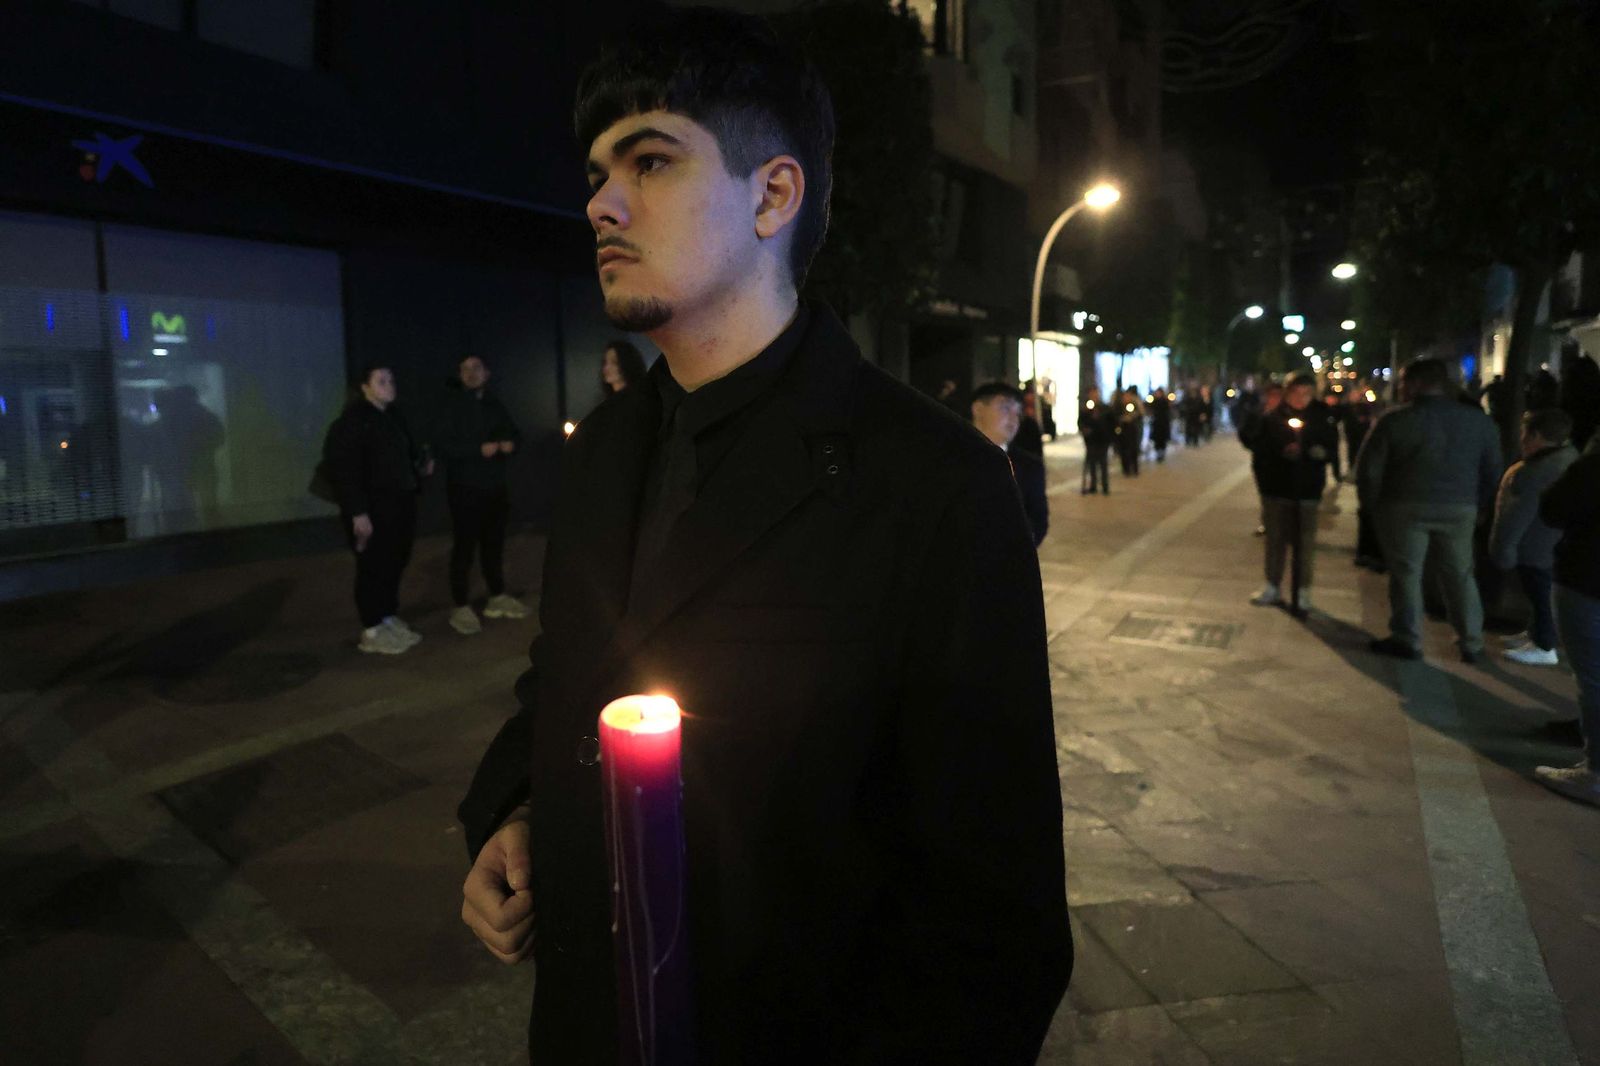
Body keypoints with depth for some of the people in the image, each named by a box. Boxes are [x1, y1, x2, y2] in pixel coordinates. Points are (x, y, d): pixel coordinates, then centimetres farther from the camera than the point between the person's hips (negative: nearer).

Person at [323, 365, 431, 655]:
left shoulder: (393, 418, 13)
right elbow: (344, 470, -18)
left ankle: (390, 619, 26)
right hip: (372, 510, -7)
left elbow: (407, 454, 26)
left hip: (400, 506, 8)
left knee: (395, 565, 13)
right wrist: (358, 512, -22)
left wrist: (421, 466, 4)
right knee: (373, 569, 0)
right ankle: (372, 631, 9)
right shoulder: (351, 422, -11)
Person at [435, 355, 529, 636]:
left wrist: (510, 443, -4)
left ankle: (497, 598, 26)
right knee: (464, 547, -5)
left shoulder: (495, 406, 13)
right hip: (465, 488, -6)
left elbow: (513, 433, 20)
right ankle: (461, 608, 0)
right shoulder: (452, 405, -4)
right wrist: (479, 449, -20)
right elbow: (441, 444, -13)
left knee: (494, 543, 14)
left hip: (495, 486, 6)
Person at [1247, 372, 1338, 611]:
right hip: (1275, 488, 1)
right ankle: (1272, 587, 20)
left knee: (1304, 542, 0)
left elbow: (1331, 447, 8)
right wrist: (1281, 451, -19)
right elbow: (1258, 446, -4)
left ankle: (1302, 591, 9)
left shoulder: (1320, 421, 3)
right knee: (1275, 539, 9)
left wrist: (1321, 452, -14)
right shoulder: (1271, 419, 1)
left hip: (1307, 490, -1)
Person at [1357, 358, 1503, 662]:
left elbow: (1368, 468, -9)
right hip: (1460, 509, 4)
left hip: (1406, 507, -3)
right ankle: (1471, 643, 21)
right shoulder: (1479, 421, 5)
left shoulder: (1395, 420, -8)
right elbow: (1493, 472, 10)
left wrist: (1373, 503, 4)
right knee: (1460, 573, 14)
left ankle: (1407, 640, 9)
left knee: (1406, 572, 6)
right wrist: (1477, 505, 18)